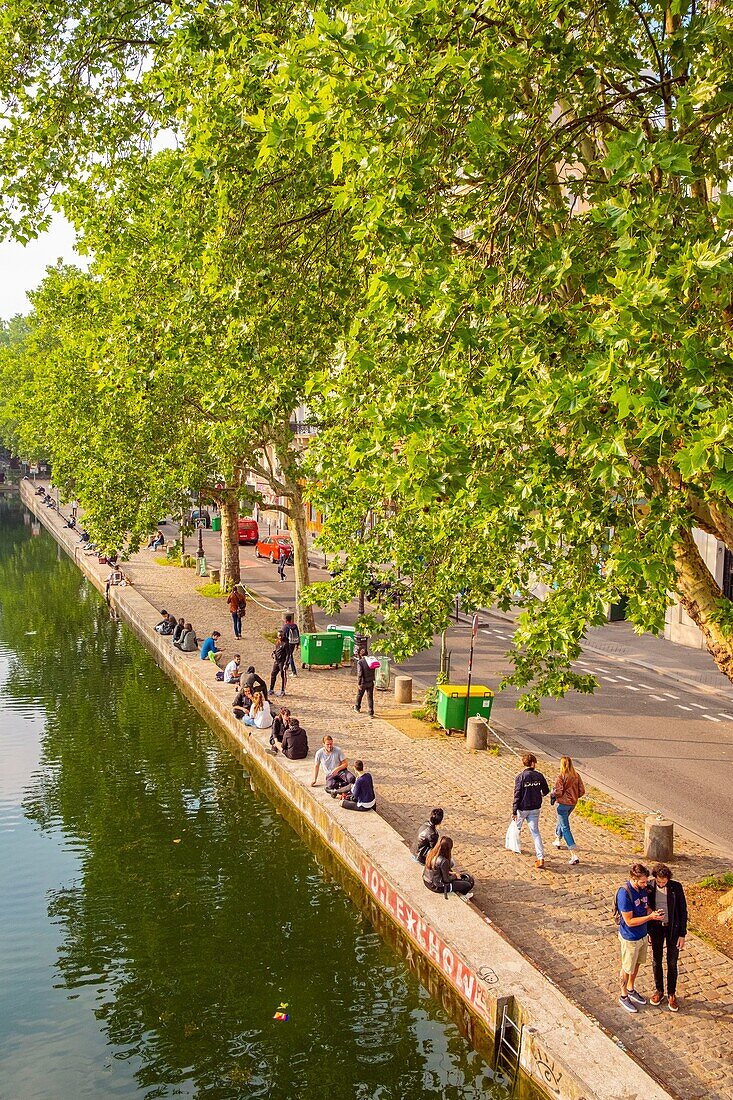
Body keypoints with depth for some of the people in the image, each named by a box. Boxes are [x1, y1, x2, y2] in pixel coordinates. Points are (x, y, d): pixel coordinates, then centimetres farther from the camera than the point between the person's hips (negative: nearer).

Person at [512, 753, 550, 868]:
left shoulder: (520, 777, -14)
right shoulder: (539, 776, -4)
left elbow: (517, 795, -16)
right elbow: (546, 791, 8)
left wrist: (514, 811, -13)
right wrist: (541, 795, 32)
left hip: (523, 808, -3)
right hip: (535, 809, 3)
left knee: (517, 827, 22)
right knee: (535, 832, 4)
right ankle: (541, 857, -7)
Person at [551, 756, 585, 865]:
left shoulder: (560, 777, -20)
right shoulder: (576, 776, -1)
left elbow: (558, 792, -22)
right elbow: (582, 791, 0)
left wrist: (553, 795, -1)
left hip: (562, 804, -7)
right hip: (573, 803, 7)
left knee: (565, 828, -3)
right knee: (562, 821, 31)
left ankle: (574, 855, -12)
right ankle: (558, 840, 52)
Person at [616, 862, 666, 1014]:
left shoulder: (643, 889, -8)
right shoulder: (624, 894, -32)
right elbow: (629, 921, -28)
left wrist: (653, 912, -14)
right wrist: (650, 917, -29)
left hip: (643, 934, 7)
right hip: (630, 938, -7)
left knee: (637, 963, 25)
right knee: (627, 968, 12)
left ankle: (631, 990, 46)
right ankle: (624, 996, 32)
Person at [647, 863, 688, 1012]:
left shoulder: (676, 887, -18)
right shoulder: (649, 886, -14)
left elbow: (683, 910, -10)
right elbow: (646, 908, -1)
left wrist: (682, 935, -9)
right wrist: (647, 931, 3)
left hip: (673, 928, -2)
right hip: (656, 928, 2)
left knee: (672, 963, 8)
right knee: (656, 960, 14)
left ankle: (671, 994, 26)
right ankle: (659, 990, 33)